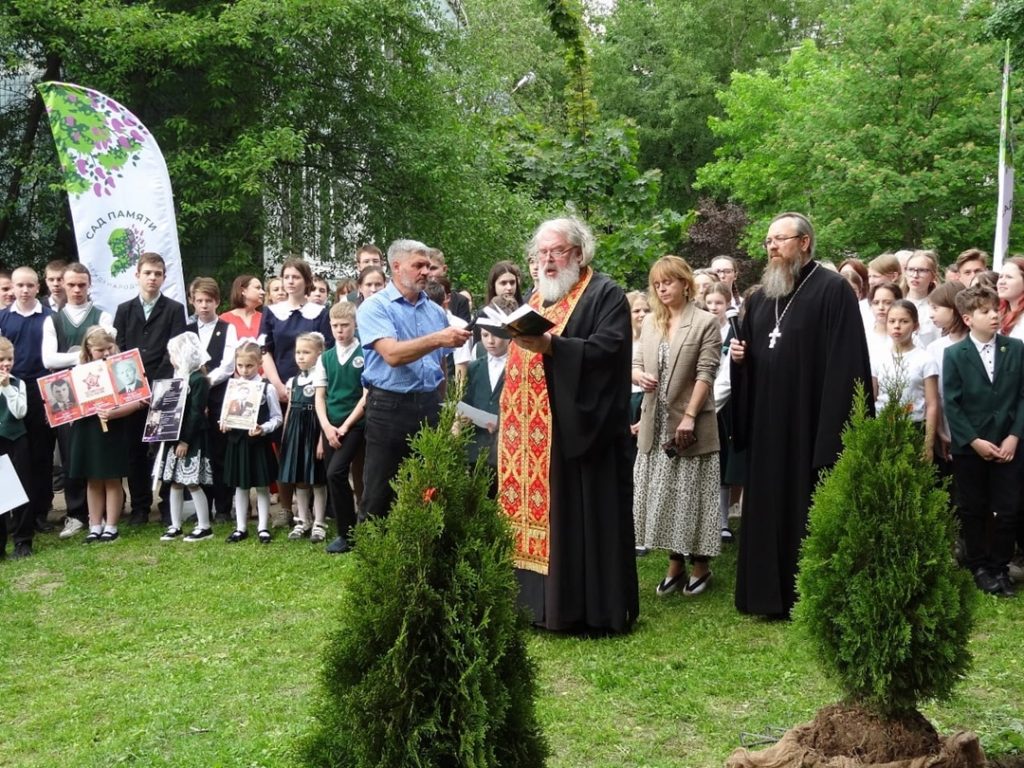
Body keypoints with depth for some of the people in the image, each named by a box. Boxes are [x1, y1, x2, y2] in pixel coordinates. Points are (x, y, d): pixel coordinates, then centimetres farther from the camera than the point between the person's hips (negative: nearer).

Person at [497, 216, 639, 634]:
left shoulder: (606, 294, -4)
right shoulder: (536, 297, 19)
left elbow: (607, 349, -19)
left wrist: (550, 344, -28)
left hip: (581, 428, -7)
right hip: (533, 434, 7)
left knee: (582, 517, -4)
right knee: (537, 511, 9)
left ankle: (593, 609, 5)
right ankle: (538, 600, 18)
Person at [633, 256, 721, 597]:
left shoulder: (705, 322, -6)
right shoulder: (649, 322, 10)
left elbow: (705, 374, -12)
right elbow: (635, 364, 12)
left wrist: (689, 416, -19)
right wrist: (640, 376, -12)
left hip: (689, 424, -5)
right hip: (655, 424, 5)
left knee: (692, 495, 3)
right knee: (663, 495, 10)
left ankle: (700, 566, 16)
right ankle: (675, 565, 21)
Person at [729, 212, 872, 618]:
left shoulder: (832, 290, -8)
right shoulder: (760, 297, 15)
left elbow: (845, 362, -15)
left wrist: (834, 427, -20)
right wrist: (739, 356, -1)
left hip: (811, 422, -7)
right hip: (767, 424, 7)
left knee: (811, 512, 1)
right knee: (769, 508, 11)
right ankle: (772, 594, 21)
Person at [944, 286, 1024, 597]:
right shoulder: (954, 354, -2)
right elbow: (952, 404, -5)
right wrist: (974, 441, -12)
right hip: (969, 447, -1)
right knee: (972, 511, 8)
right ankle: (978, 567, 21)